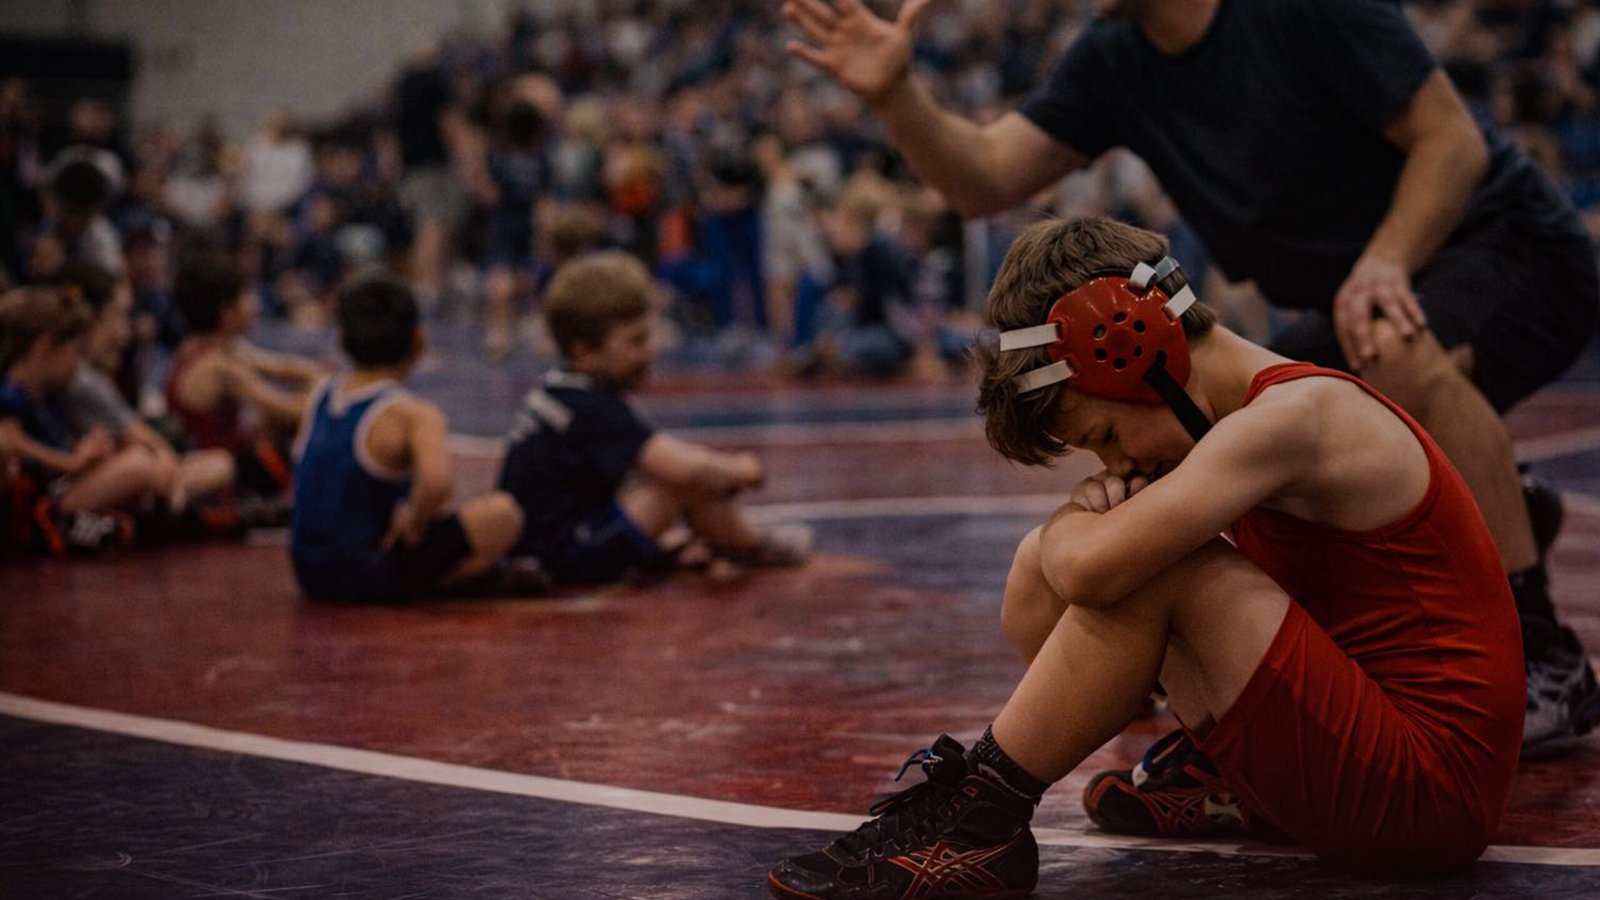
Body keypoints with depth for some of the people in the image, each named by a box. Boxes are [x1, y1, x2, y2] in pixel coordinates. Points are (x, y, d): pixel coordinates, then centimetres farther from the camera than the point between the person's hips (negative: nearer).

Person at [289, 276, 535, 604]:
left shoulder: (321, 395, 8)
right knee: (501, 513, -10)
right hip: (369, 578, -7)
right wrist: (415, 522, -13)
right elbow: (437, 480, -33)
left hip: (311, 576, 7)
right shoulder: (414, 415, -13)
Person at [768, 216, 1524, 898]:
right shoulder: (1270, 410, 11)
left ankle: (978, 820, -14)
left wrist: (1067, 529, -6)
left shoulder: (1292, 416, -19)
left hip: (1431, 794, -10)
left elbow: (1092, 566, -30)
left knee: (1148, 570, -23)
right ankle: (1229, 780, 12)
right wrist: (1098, 509, -6)